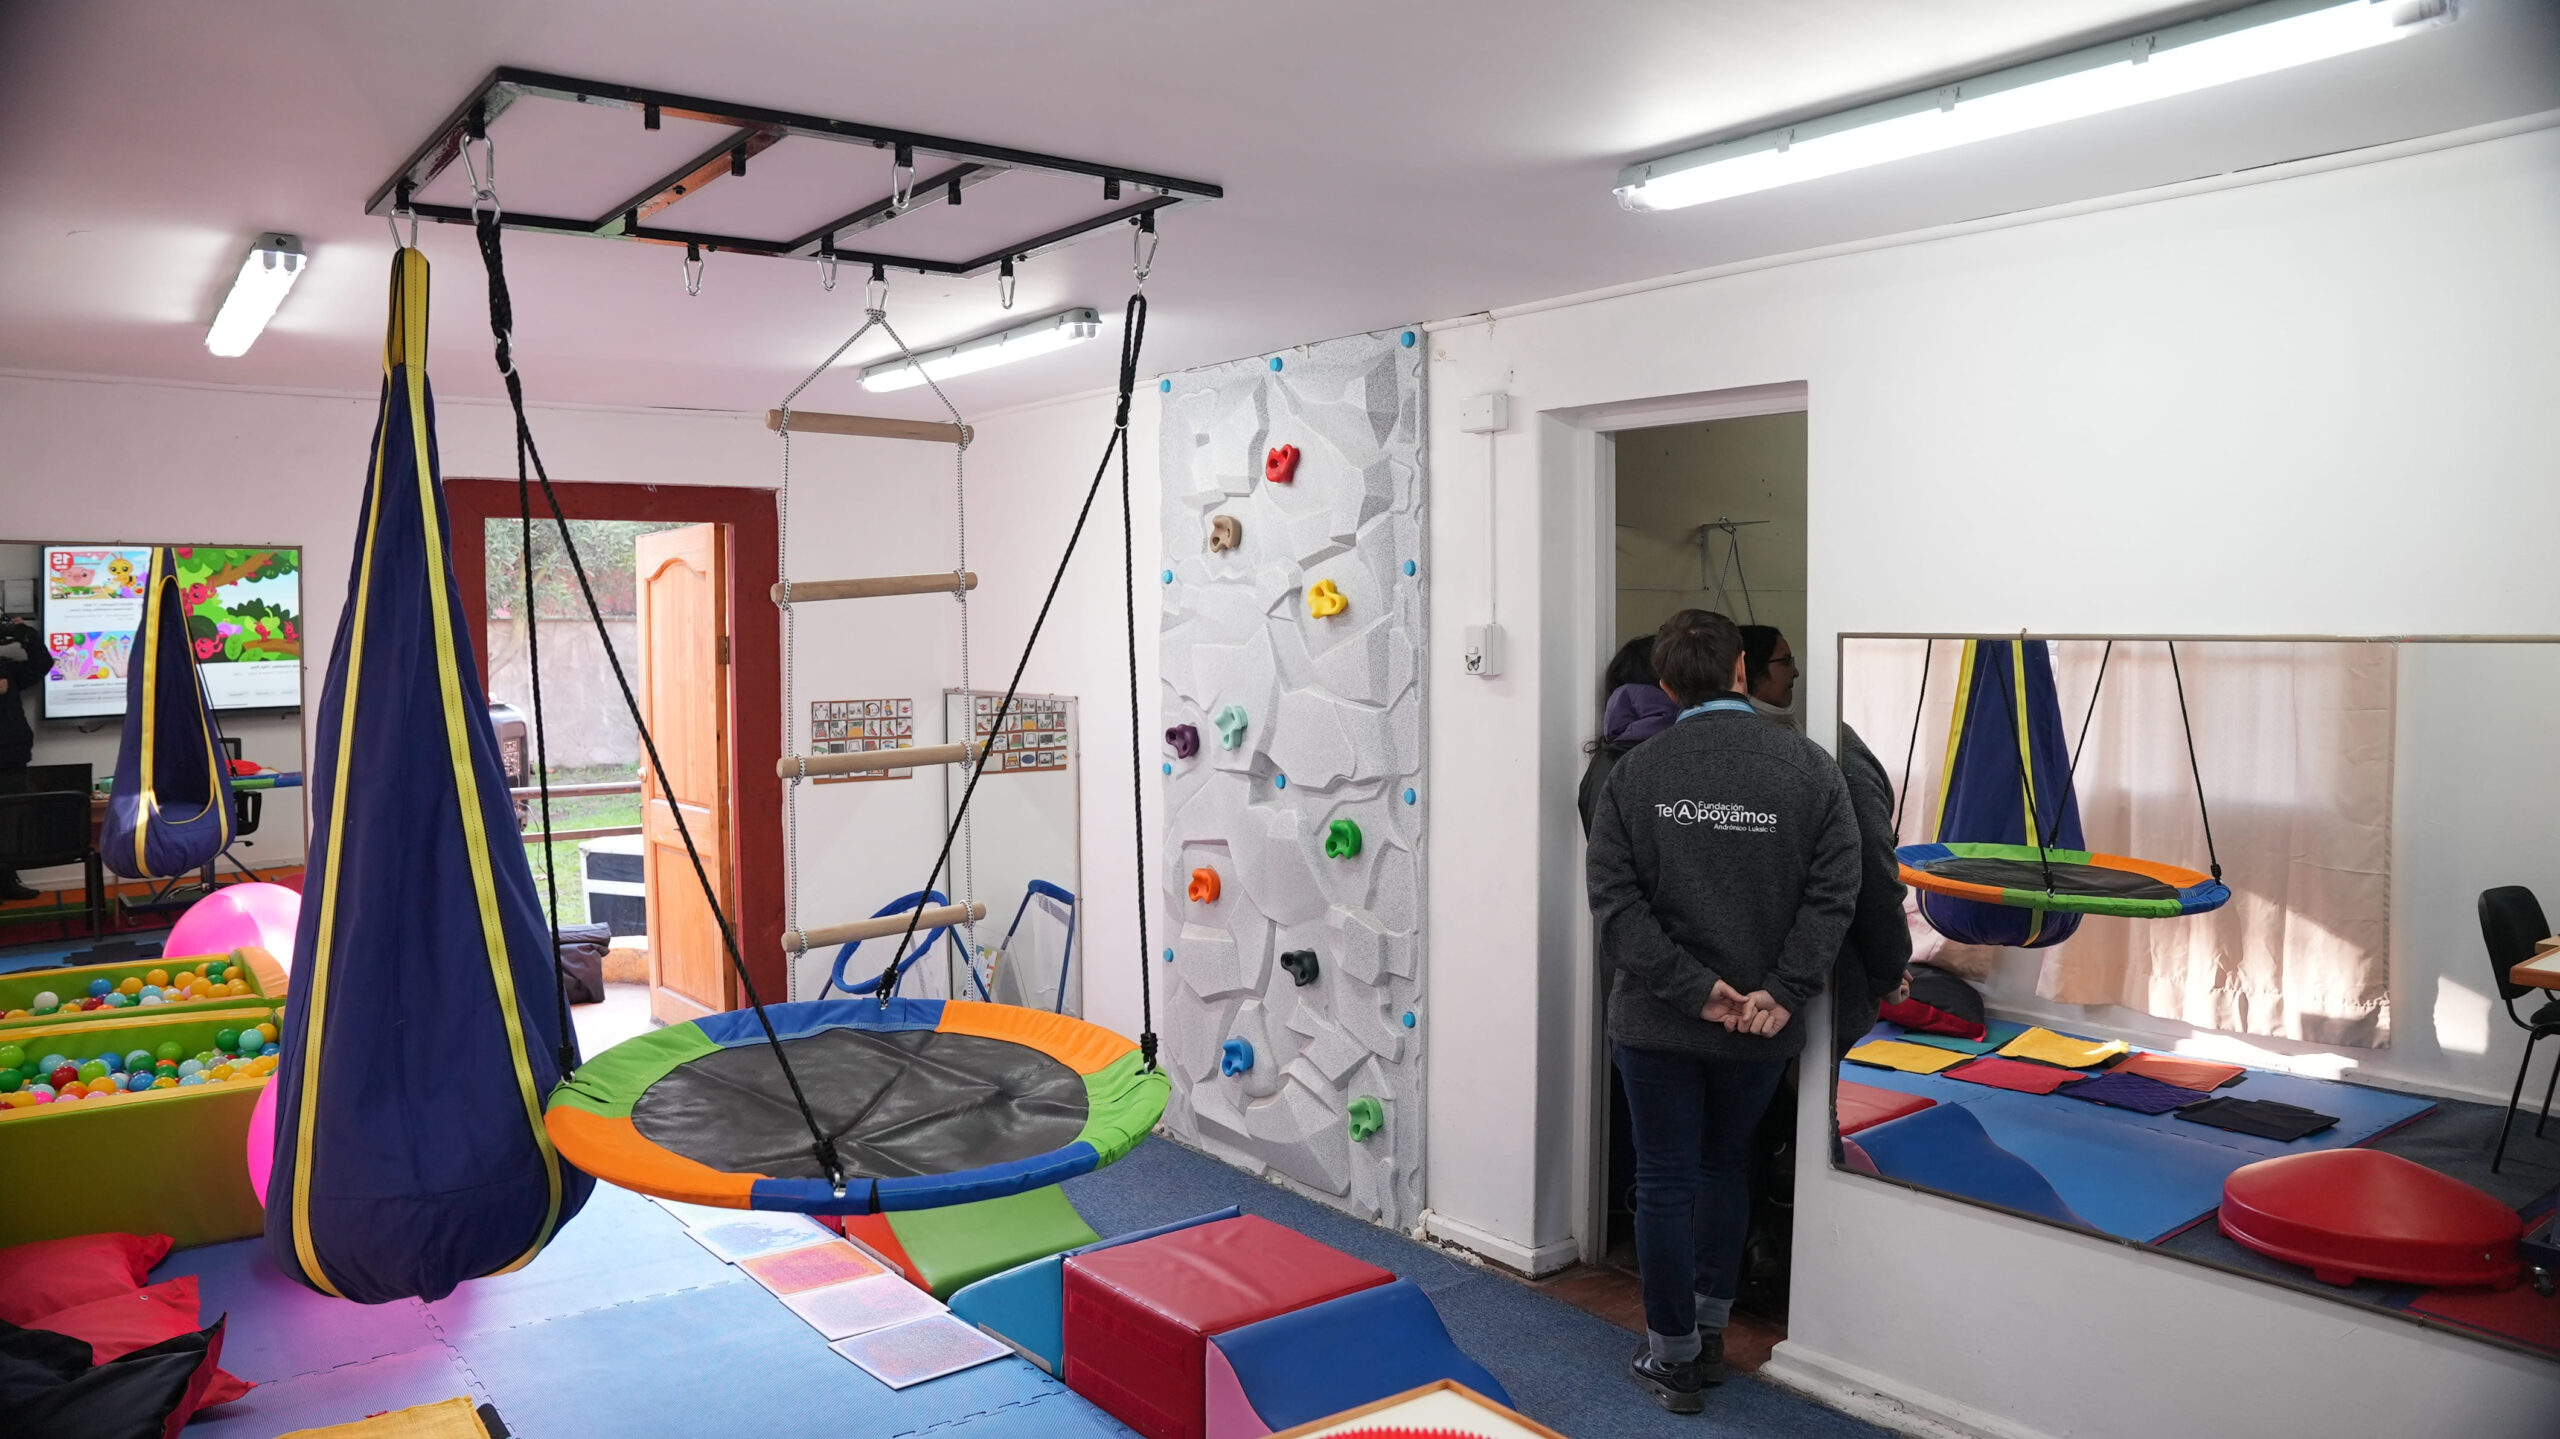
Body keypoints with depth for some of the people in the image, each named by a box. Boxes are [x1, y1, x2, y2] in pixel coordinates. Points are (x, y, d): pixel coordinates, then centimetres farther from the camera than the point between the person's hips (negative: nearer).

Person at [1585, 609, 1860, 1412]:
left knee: (1665, 1181, 11)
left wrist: (1691, 988, -12)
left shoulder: (1634, 772, -6)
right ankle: (1710, 1332, 33)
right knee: (1725, 1166, 22)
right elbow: (1831, 894, -11)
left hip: (1656, 1022, -1)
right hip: (1761, 1027, 2)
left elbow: (1618, 905, -12)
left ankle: (1673, 1357, 22)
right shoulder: (1810, 767, -6)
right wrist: (1781, 993, -12)